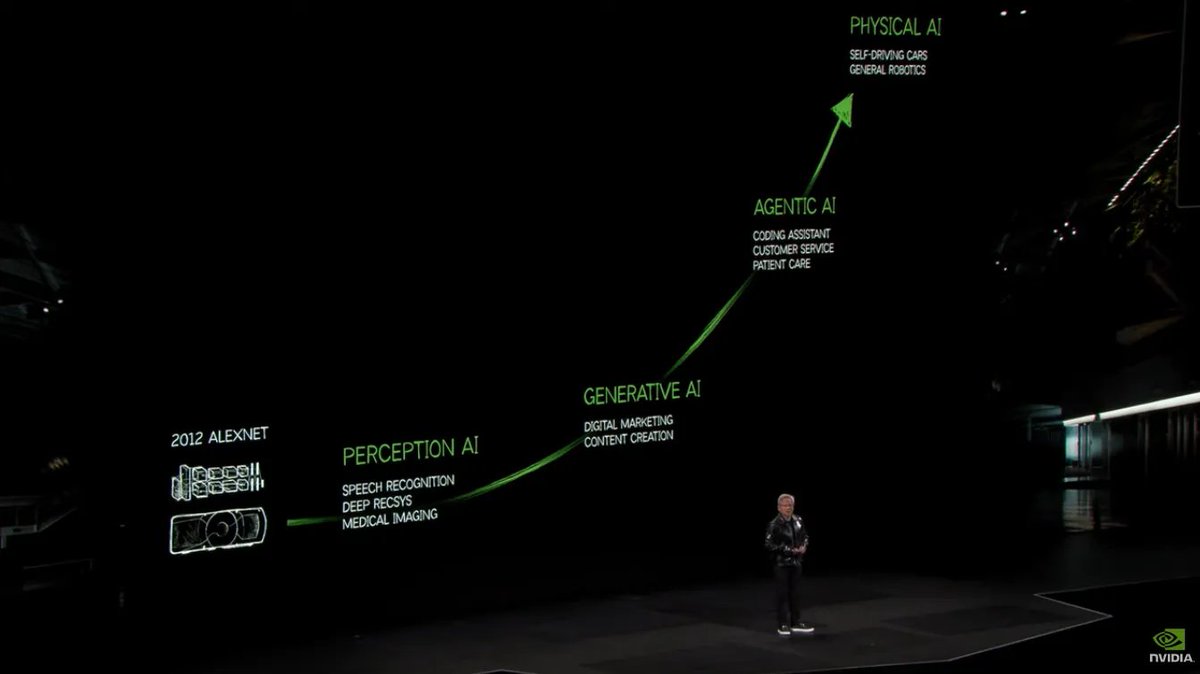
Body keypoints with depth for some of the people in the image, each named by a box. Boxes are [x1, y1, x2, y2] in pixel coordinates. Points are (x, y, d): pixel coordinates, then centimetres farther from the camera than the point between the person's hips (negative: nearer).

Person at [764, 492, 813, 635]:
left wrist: (804, 546, -4)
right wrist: (789, 550, -20)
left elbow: (805, 536, 17)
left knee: (795, 593, 13)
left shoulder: (798, 521, 2)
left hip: (796, 562, 6)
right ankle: (783, 625, 9)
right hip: (781, 563, -6)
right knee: (782, 594, 1)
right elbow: (770, 545, -17)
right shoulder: (774, 525, -16)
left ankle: (795, 623, 23)